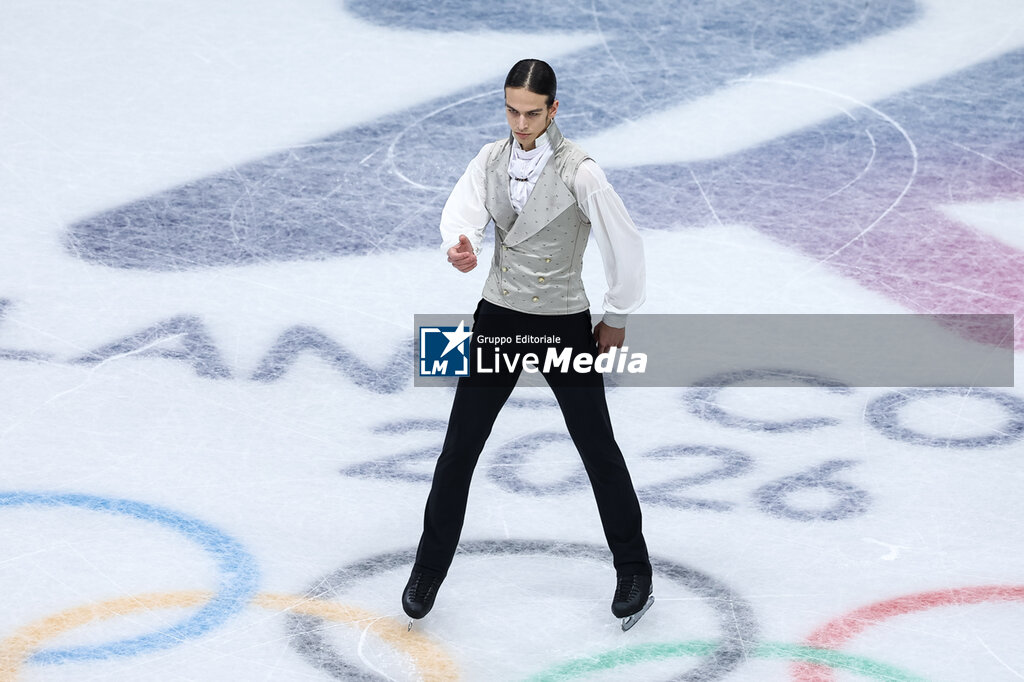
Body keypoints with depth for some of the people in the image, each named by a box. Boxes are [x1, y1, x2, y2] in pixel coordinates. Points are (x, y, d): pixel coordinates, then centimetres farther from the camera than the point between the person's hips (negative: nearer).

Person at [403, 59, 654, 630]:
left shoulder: (579, 172, -15)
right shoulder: (492, 160, 0)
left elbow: (626, 245, -10)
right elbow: (463, 212, -14)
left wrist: (617, 318, -2)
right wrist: (460, 245, -38)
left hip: (564, 325, -4)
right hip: (499, 319, 4)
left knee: (598, 450, 5)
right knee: (460, 448, 5)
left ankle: (634, 572, 19)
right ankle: (429, 570, 18)